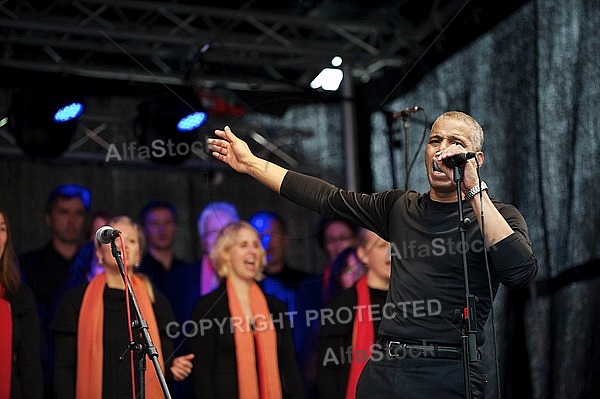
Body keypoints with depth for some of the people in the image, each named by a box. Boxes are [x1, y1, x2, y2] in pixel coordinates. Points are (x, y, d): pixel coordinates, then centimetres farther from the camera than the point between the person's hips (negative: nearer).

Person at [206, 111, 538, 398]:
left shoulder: (497, 217, 0)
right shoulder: (401, 207, 15)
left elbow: (521, 272, -20)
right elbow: (329, 198, 21)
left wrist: (474, 189, -21)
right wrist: (251, 163, 24)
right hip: (382, 370, 5)